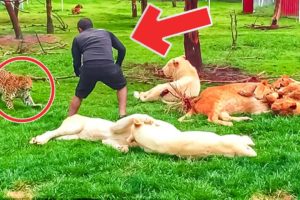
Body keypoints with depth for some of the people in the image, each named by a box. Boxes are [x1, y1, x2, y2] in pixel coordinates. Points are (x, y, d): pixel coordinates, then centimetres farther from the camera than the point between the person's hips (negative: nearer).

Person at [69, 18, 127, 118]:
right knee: (121, 87, 28)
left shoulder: (77, 39, 25)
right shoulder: (105, 33, 30)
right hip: (108, 67, 0)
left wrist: (78, 73, 43)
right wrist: (118, 65, 37)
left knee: (79, 95, 25)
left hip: (88, 69, 0)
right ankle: (122, 115, 17)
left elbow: (76, 62, 23)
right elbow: (122, 49, 23)